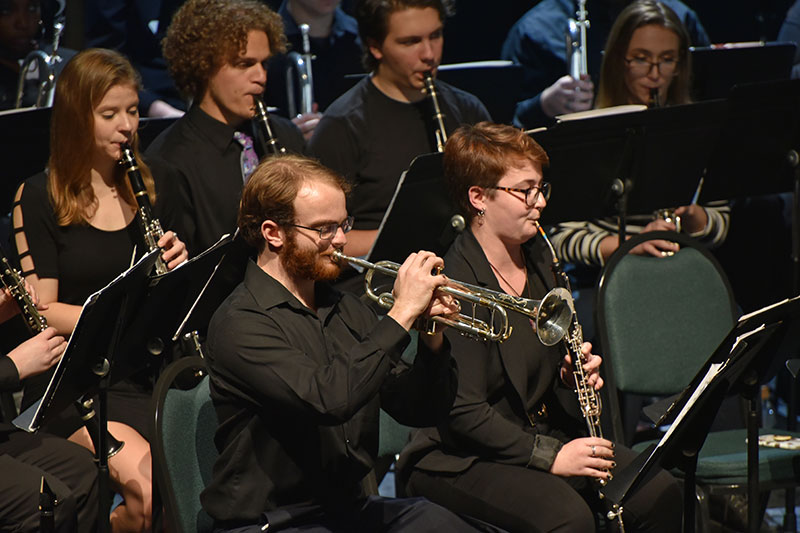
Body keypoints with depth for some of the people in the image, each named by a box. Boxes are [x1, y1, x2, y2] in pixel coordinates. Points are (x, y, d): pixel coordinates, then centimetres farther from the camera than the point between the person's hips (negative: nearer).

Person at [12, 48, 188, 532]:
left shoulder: (152, 193, 15)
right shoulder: (39, 199, 0)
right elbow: (44, 311, -5)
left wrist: (179, 268, -2)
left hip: (148, 370, 4)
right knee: (150, 485, -31)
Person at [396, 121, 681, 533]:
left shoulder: (538, 259, 9)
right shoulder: (453, 285, -19)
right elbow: (464, 413, -22)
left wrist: (574, 372, 0)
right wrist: (549, 456, -26)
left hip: (546, 432, 8)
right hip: (460, 459, -8)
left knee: (660, 495, -12)